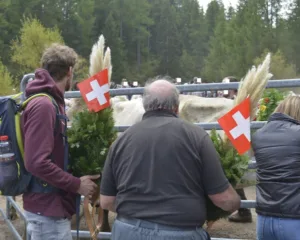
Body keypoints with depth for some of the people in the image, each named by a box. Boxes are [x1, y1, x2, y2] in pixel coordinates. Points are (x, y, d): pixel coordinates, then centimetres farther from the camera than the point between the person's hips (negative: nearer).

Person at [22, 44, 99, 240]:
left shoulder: (51, 102, 13)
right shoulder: (43, 105, -18)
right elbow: (37, 162, -25)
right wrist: (76, 184, -18)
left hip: (53, 205, 10)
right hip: (48, 209, -10)